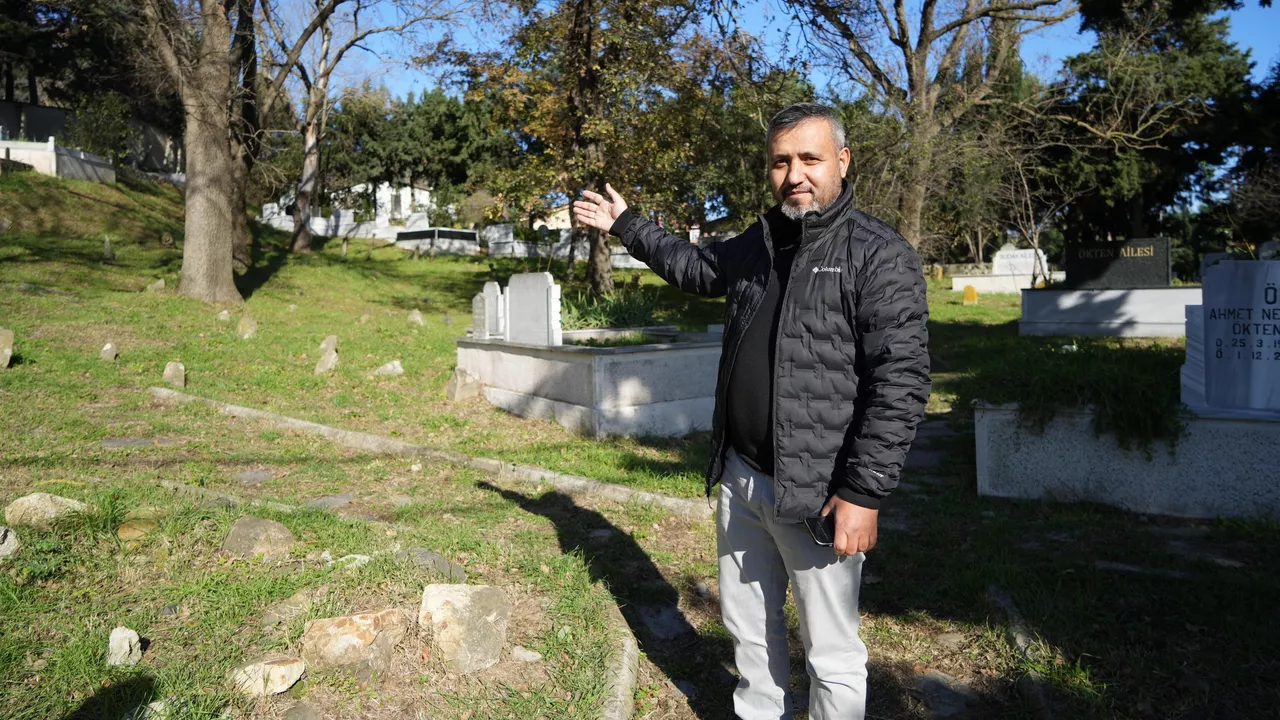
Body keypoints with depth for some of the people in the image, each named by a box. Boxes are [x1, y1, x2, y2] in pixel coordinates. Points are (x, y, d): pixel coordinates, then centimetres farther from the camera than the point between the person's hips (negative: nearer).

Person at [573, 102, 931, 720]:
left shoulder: (880, 256, -13)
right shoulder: (757, 245, 9)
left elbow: (901, 382, -19)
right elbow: (693, 265, 30)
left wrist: (864, 493, -21)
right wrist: (626, 225, 33)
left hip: (817, 494, -7)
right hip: (740, 477, 7)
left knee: (831, 653, 7)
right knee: (746, 622, 22)